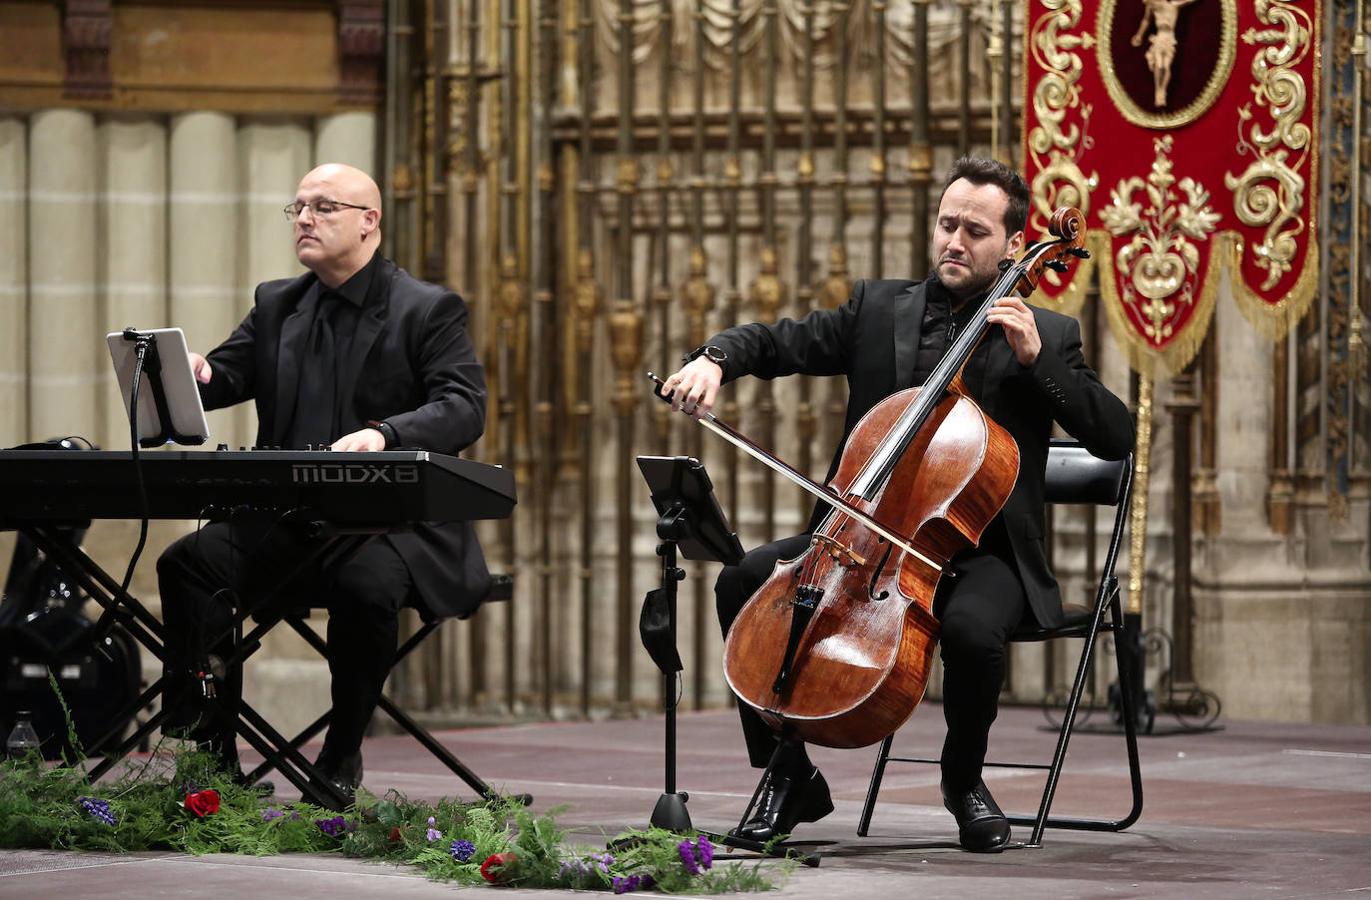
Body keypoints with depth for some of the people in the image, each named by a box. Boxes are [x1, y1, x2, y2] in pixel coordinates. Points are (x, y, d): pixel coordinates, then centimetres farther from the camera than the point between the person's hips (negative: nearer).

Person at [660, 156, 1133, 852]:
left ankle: (963, 780, -4)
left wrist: (1037, 359, -17)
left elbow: (1116, 438, -7)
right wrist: (713, 359, -15)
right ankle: (790, 778, -3)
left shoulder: (1048, 337, 2)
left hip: (978, 549, -4)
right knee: (743, 581, -18)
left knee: (972, 627, -36)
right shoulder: (879, 309, 10)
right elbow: (777, 343, 7)